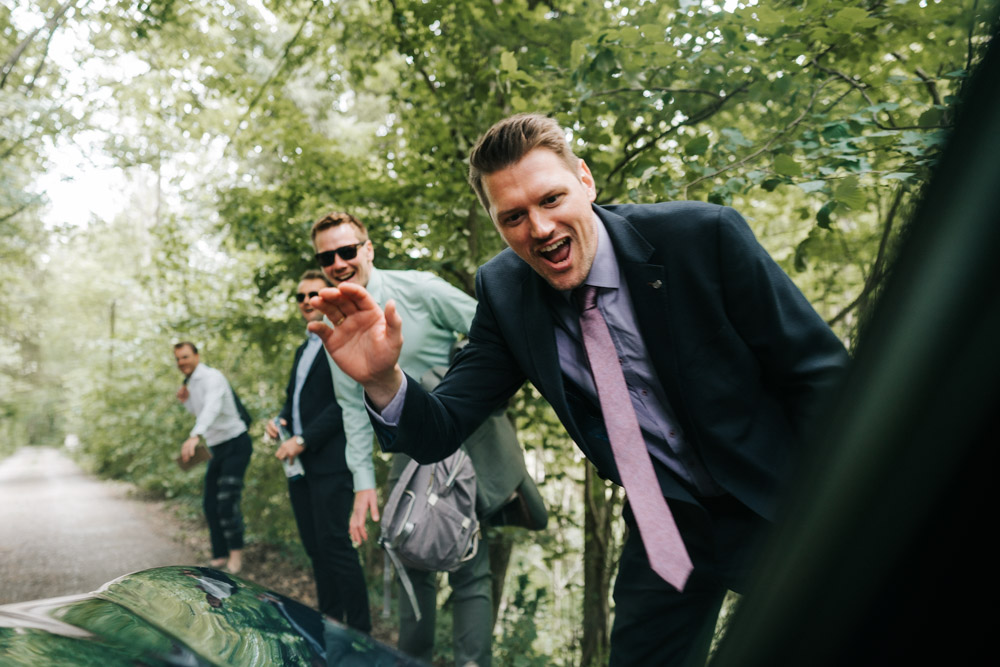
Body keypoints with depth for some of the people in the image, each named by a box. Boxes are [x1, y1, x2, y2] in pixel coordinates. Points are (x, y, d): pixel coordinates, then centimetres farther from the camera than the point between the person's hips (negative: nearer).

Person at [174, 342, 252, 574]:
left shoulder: (211, 377, -18)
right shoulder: (192, 383, 11)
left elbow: (212, 408, -38)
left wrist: (195, 436, -53)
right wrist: (186, 401, 3)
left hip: (235, 444, -9)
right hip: (216, 448, 9)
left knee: (227, 501, -17)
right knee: (210, 504, 9)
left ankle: (236, 552, -2)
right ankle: (220, 555, 19)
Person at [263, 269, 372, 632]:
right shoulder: (303, 349, 21)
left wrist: (303, 439, -17)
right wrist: (279, 421, 6)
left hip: (330, 462, -9)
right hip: (300, 464, 9)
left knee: (335, 544, -8)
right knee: (315, 547, 12)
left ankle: (359, 629, 1)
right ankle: (329, 622, 22)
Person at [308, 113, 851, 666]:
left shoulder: (704, 235, -21)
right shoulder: (504, 291, -10)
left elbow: (820, 372, -14)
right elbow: (440, 432, -13)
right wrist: (382, 381, -34)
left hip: (772, 506, -2)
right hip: (663, 524, 3)